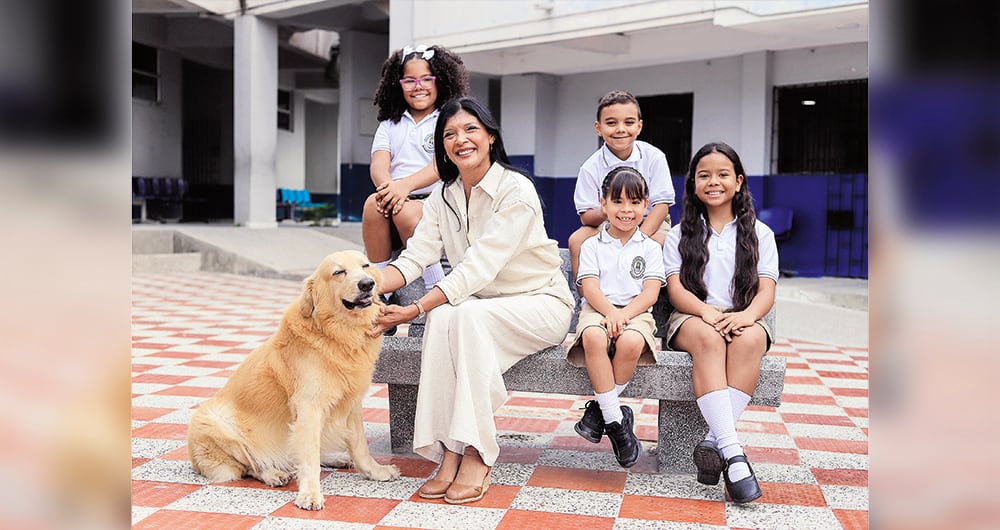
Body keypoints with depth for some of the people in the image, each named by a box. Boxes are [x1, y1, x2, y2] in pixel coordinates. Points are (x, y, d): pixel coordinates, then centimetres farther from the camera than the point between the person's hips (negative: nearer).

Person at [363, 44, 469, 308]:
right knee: (373, 203, -30)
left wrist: (406, 185, -25)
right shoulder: (389, 124, 21)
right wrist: (388, 186, -21)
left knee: (405, 211, -35)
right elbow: (378, 166, 4)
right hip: (396, 200, 3)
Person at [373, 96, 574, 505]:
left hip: (541, 303, -5)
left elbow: (478, 268, -27)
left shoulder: (516, 190, -18)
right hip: (480, 305, 5)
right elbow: (415, 257, -8)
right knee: (443, 317, -29)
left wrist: (413, 310, -34)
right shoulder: (443, 198, 3)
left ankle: (476, 456, -30)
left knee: (468, 315, -35)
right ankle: (449, 453, -27)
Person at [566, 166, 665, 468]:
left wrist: (623, 314, -17)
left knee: (631, 342, -37)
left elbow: (651, 293, 1)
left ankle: (599, 408, -16)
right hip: (597, 310, 0)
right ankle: (616, 420, -29)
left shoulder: (650, 248, 12)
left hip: (636, 314, 0)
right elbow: (590, 288, 0)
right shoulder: (592, 245, 13)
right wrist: (610, 312, -21)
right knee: (593, 337, -37)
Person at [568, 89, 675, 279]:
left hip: (650, 222, -1)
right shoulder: (591, 167, -7)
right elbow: (586, 216, -8)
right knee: (576, 239, -24)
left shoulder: (654, 157, -8)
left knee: (661, 241, -34)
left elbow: (661, 204, -12)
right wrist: (603, 214, -34)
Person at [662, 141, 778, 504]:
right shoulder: (680, 235, 15)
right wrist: (709, 313, -20)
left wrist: (746, 314, -21)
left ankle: (714, 442, -40)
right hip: (692, 319, -1)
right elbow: (675, 289, 1)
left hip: (743, 320, 1)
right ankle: (732, 452, -47)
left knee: (750, 340, -36)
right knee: (708, 338, -37)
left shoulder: (759, 233, 15)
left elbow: (766, 291, 3)